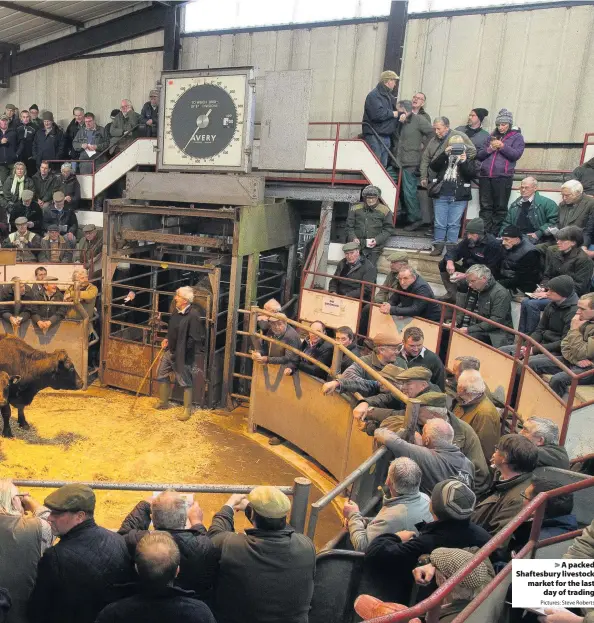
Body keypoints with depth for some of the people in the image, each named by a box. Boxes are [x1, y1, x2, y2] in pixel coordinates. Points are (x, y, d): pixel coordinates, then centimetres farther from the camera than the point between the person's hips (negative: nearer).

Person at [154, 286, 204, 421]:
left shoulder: (193, 315, -23)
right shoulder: (177, 311, 4)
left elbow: (195, 338, -23)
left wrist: (182, 351, -18)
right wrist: (167, 339, 4)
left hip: (182, 355, -9)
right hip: (170, 351, 9)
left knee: (185, 382, 4)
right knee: (161, 375, 19)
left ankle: (187, 410, 20)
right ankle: (163, 402, 38)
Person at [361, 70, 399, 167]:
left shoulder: (389, 96, 19)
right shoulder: (374, 95, -10)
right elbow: (378, 114, -24)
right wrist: (393, 114, -9)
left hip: (386, 136, 9)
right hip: (374, 136, -9)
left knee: (383, 166, 10)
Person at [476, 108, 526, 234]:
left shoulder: (517, 137, 10)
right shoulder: (491, 136, 21)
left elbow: (516, 155, -3)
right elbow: (479, 155, 17)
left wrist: (503, 146, -11)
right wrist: (489, 149, -2)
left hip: (503, 177, -3)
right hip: (485, 176, 4)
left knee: (500, 208, -2)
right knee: (485, 207, 0)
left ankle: (495, 235, -1)